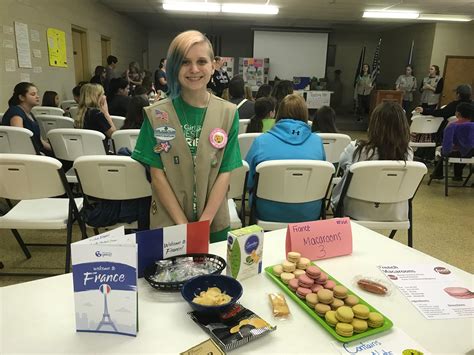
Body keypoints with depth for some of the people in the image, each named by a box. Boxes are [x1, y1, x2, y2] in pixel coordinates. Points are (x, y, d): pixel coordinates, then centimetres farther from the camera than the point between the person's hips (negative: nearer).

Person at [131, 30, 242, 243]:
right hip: (167, 223, 0)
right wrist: (183, 225, -12)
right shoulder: (156, 114, -5)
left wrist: (204, 222, -13)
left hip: (214, 223, 1)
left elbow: (225, 172, -5)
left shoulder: (228, 114, -3)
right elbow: (157, 175, -7)